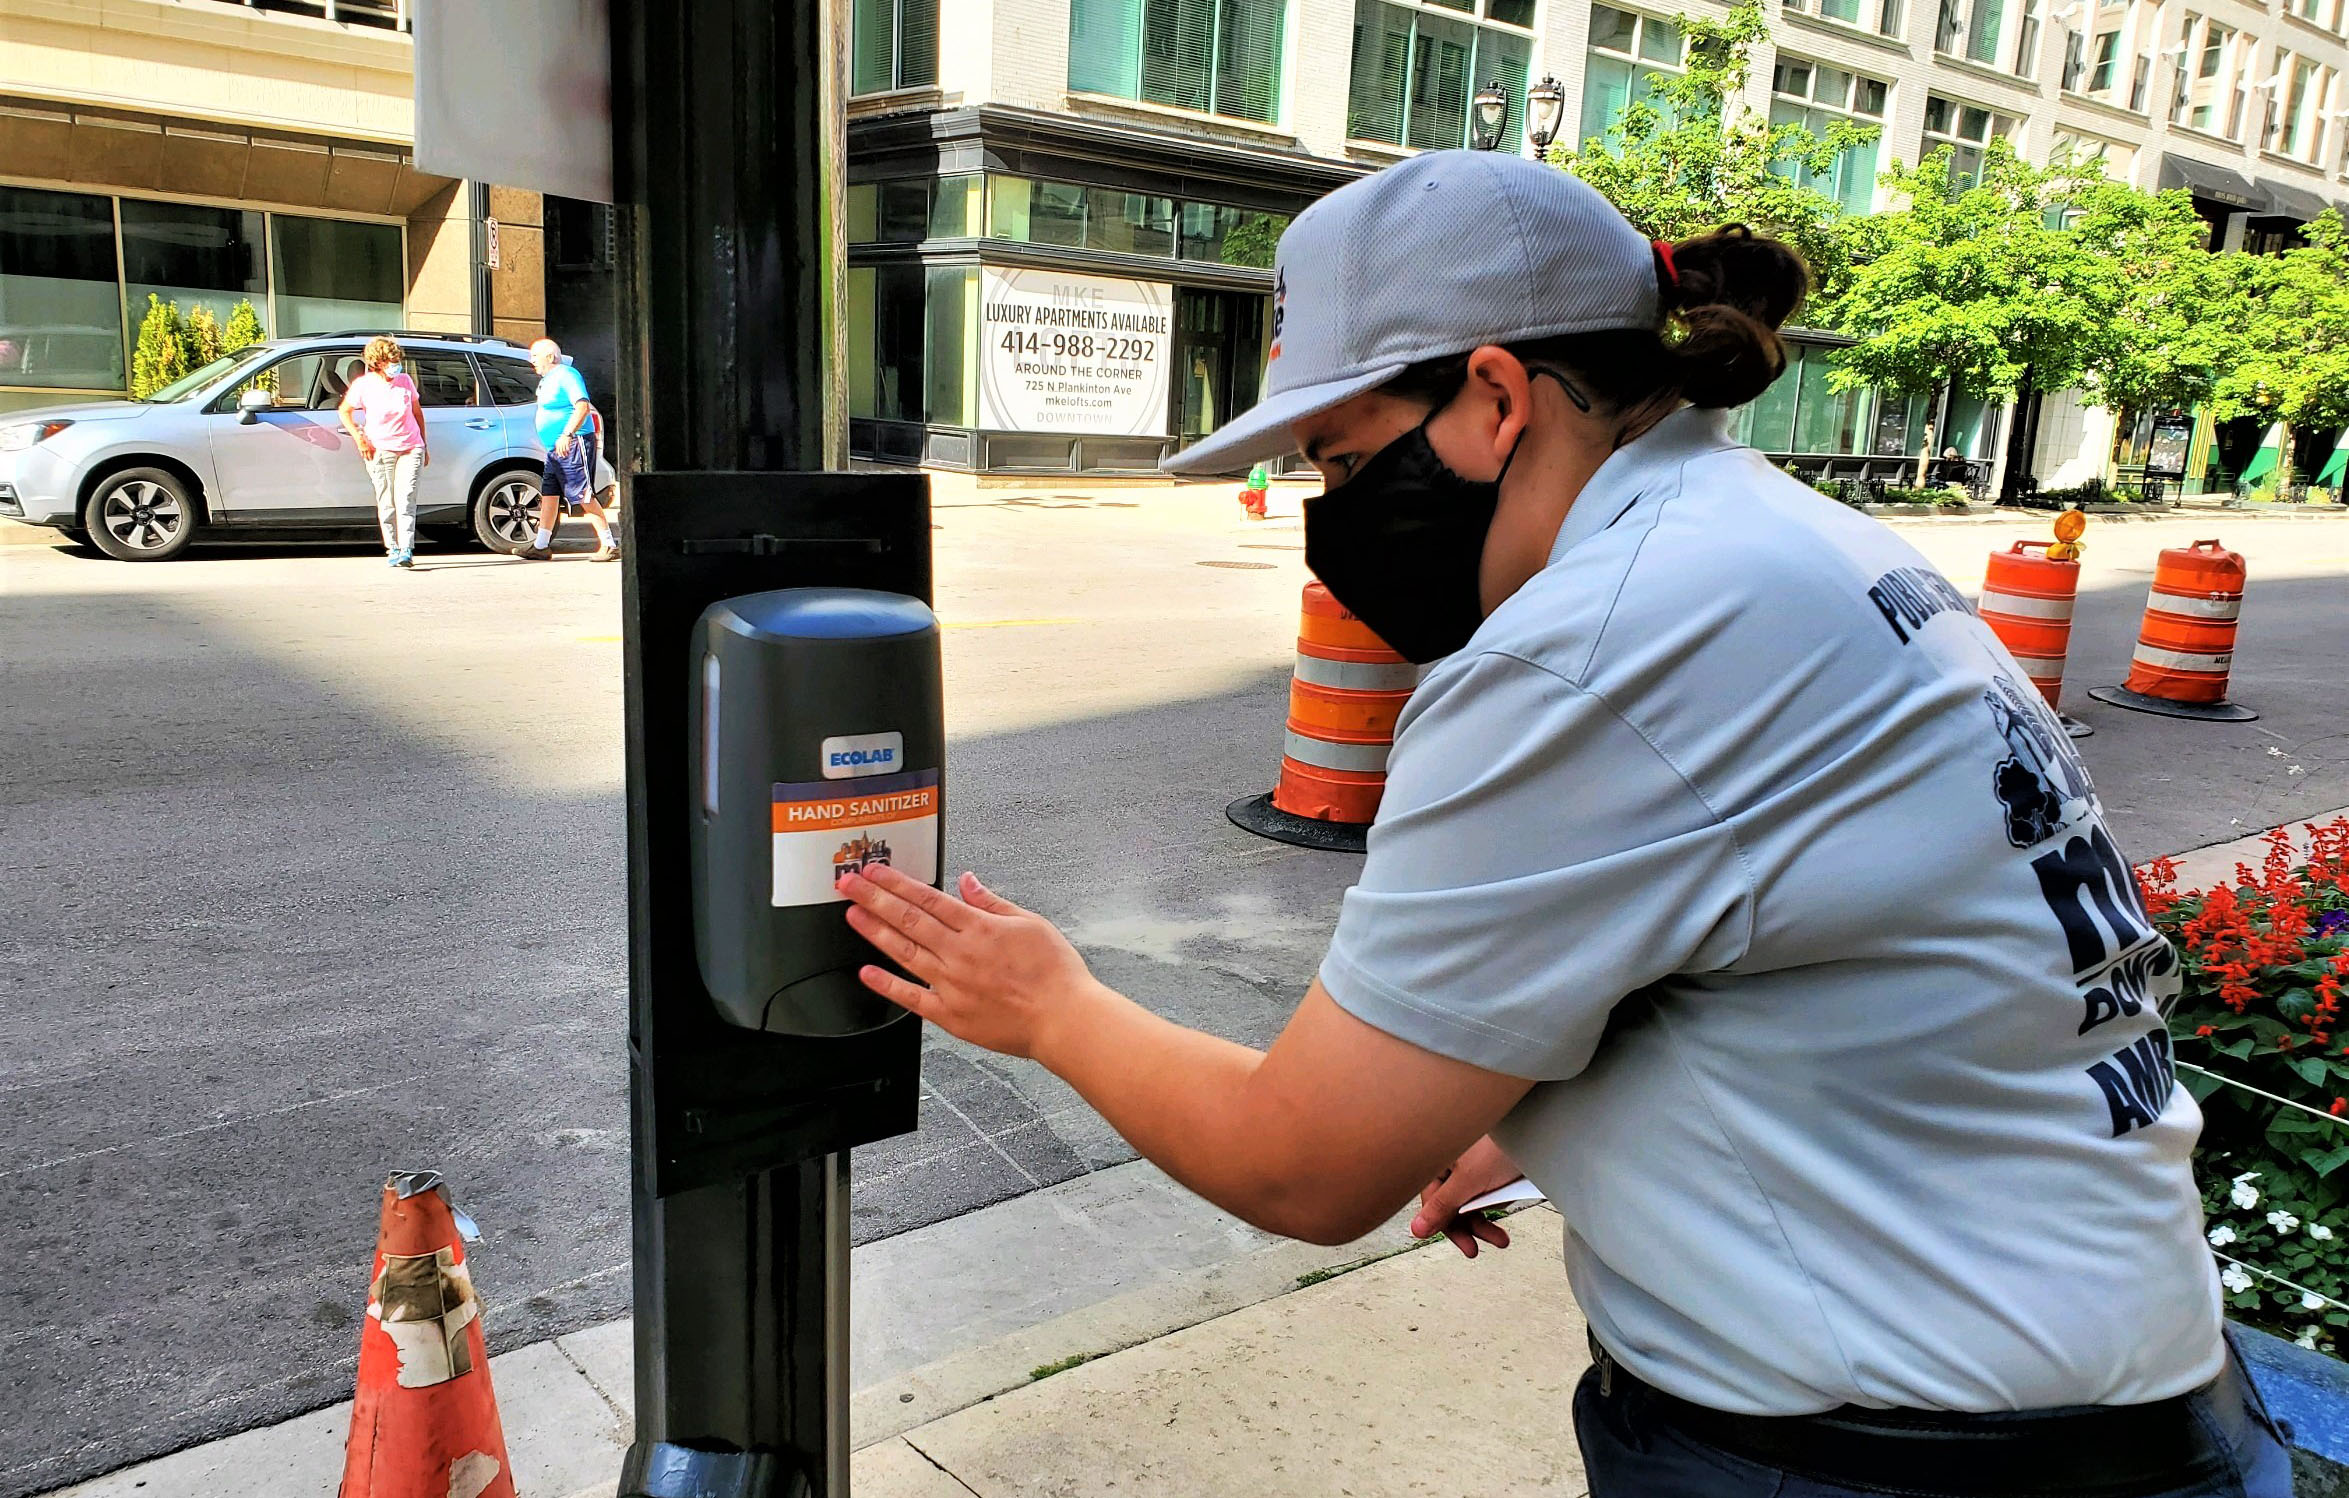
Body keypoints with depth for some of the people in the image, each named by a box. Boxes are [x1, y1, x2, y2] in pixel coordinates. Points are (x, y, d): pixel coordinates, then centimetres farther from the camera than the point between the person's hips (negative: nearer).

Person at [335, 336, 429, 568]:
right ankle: (392, 549, 14)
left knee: (406, 499, -9)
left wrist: (424, 445, 15)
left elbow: (417, 412, 14)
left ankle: (406, 551, -14)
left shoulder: (405, 381, 2)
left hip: (411, 448, 1)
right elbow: (344, 411, 6)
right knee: (386, 503, 4)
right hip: (379, 451, -1)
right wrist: (359, 439, -6)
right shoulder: (364, 385, -4)